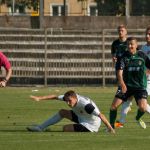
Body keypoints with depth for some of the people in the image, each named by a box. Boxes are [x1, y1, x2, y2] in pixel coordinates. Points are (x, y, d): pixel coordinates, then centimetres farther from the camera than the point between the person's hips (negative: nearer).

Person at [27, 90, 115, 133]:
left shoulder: (85, 105, -36)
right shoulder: (70, 97, -14)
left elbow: (100, 115, -36)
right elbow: (55, 97, -4)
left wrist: (110, 128, -39)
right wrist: (39, 98, -8)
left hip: (91, 125, -8)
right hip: (81, 118, 8)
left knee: (66, 128, -21)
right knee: (62, 112, 7)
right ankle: (40, 128, 12)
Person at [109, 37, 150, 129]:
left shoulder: (142, 55, -2)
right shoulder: (124, 57, -7)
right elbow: (119, 71, -19)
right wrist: (122, 83, -35)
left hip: (140, 86, -1)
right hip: (126, 86, 1)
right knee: (114, 105, -12)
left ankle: (138, 118, 15)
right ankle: (111, 125, 9)